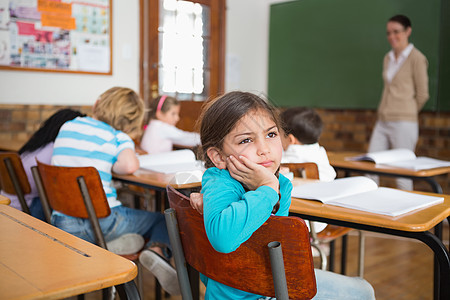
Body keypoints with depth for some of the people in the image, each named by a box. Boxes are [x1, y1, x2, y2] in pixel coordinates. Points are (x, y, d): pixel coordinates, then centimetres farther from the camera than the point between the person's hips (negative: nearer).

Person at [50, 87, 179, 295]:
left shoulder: (66, 128, 13)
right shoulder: (118, 137, -3)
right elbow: (130, 165, -22)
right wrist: (112, 166, 1)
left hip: (63, 225, 4)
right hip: (102, 222, -4)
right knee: (162, 220, 12)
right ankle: (157, 250, -18)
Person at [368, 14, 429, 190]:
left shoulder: (416, 58, -5)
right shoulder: (388, 58, 16)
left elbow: (422, 94, -3)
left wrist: (406, 113, 9)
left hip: (403, 124, -7)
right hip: (382, 123, 7)